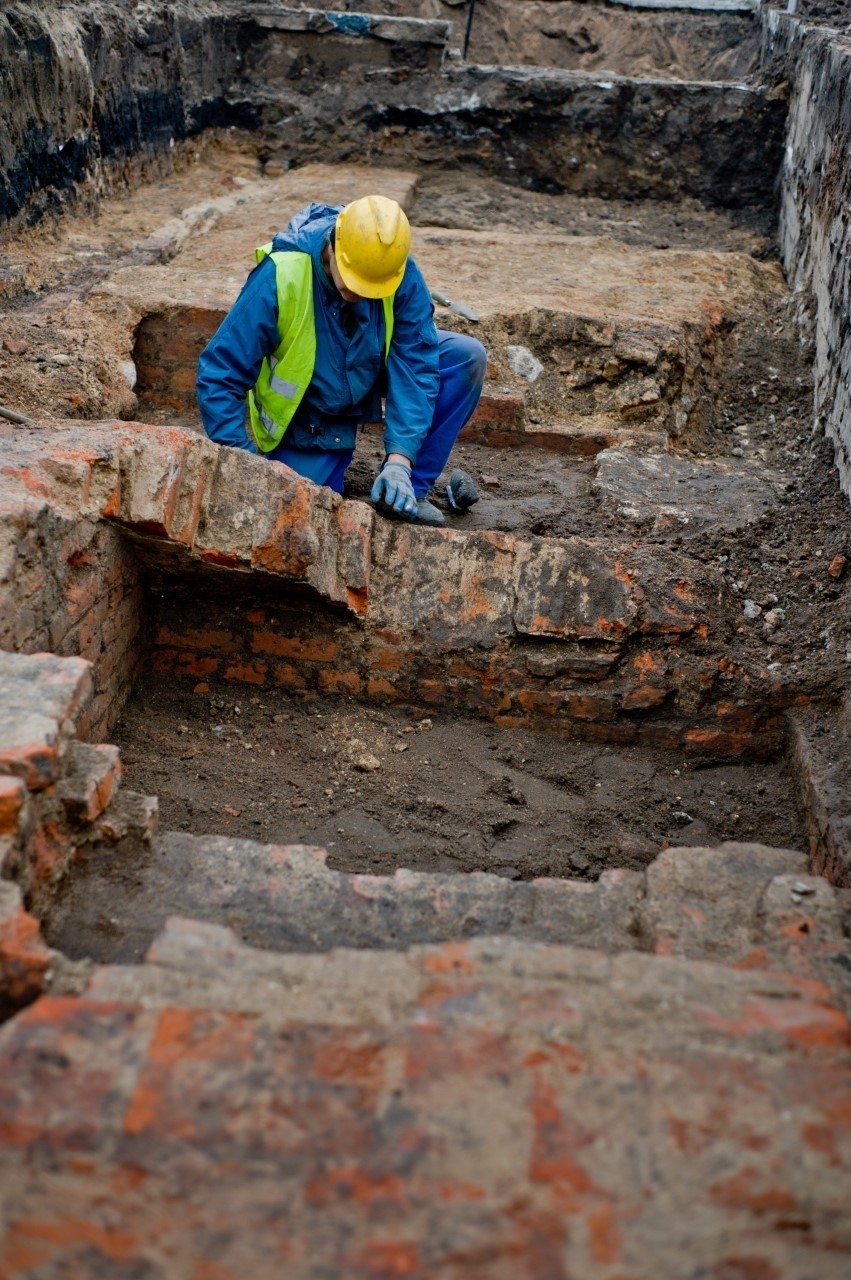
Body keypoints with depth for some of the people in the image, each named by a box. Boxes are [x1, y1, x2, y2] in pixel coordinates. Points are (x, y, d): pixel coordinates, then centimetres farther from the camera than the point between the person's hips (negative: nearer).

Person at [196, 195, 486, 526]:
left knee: (466, 356, -19)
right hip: (305, 415, -2)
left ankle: (407, 491, -13)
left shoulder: (403, 275, -26)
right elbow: (218, 376, -29)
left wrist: (399, 459, -35)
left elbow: (416, 364, -24)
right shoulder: (279, 277, -32)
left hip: (373, 378, 3)